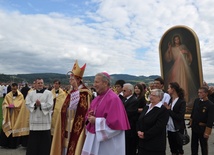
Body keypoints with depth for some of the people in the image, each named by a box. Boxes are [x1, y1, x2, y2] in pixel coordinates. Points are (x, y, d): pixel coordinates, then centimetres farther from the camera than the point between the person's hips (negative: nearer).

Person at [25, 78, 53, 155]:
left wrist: (40, 104, -16)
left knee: (45, 140, 4)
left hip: (45, 120, -2)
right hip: (34, 119, 2)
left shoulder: (48, 93, 0)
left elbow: (50, 105, -9)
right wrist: (35, 104, -16)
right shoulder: (31, 93, 9)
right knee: (33, 139, 9)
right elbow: (27, 104, -1)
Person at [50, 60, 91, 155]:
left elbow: (85, 112, -18)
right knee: (65, 147, 14)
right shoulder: (71, 92, 9)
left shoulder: (85, 93, -15)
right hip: (68, 126, 7)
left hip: (77, 127, -7)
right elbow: (65, 110, 12)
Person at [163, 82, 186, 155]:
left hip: (178, 129, -5)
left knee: (179, 149, 12)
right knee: (172, 148, 19)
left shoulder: (182, 102, -12)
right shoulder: (169, 100, 4)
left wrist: (169, 110, -18)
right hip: (169, 128, 5)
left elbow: (180, 117, -20)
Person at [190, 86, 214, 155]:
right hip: (194, 127, 5)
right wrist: (191, 122, 12)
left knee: (203, 145, 12)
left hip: (203, 128, -5)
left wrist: (207, 132, -16)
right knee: (194, 144, 17)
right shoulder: (196, 101, 0)